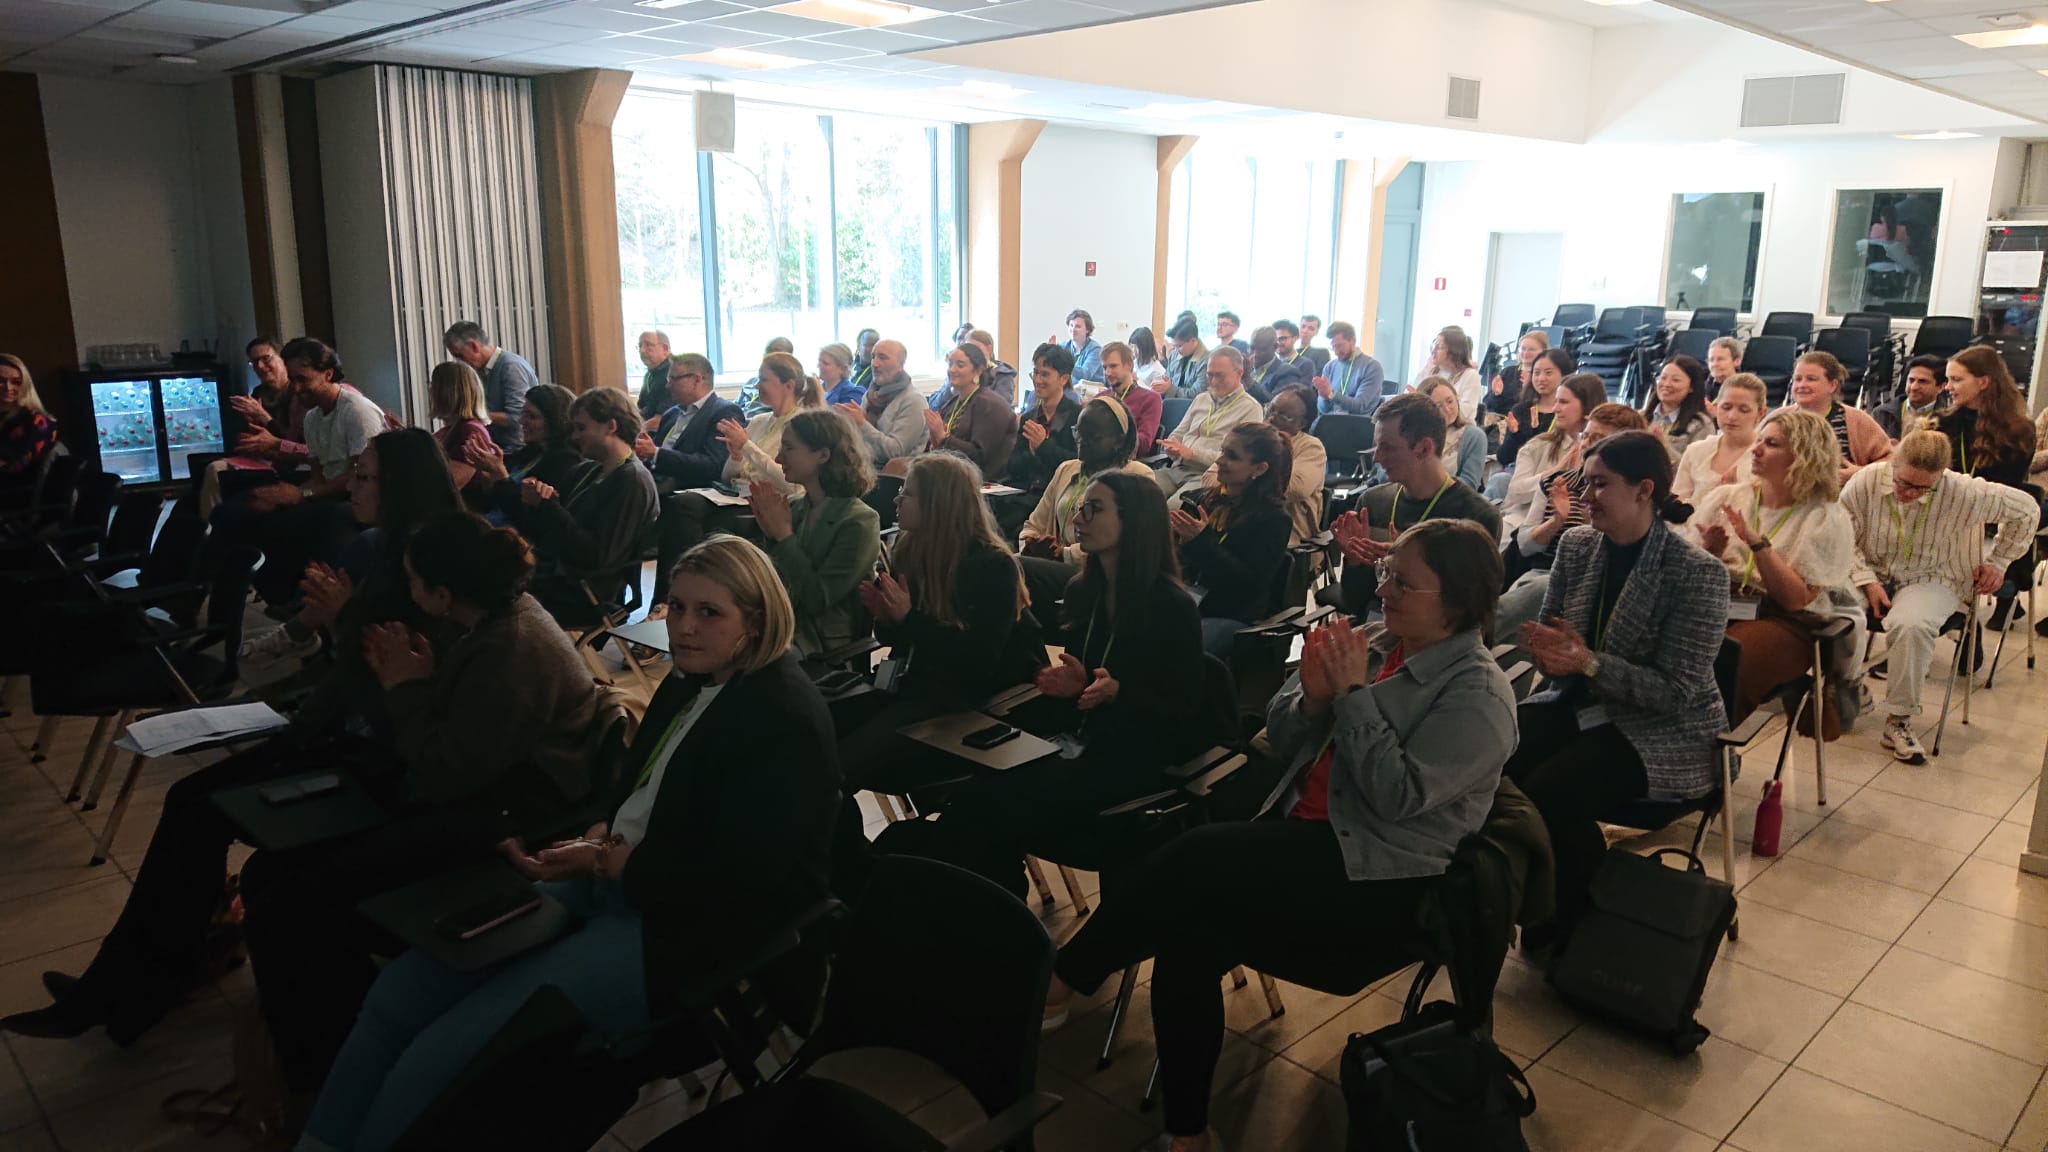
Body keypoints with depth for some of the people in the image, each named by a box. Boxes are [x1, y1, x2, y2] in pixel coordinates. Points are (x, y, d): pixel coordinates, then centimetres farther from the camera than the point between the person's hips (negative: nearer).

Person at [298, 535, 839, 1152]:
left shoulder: (785, 720, -18)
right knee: (400, 991, -2)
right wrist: (599, 836, -1)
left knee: (445, 1049, -16)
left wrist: (604, 862, -17)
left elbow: (738, 885, -21)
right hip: (613, 879, 9)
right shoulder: (690, 680, 10)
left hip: (683, 933, -9)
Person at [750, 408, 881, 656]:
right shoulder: (794, 507, 5)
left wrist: (783, 533, -15)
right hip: (786, 630, 6)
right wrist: (770, 535, -5)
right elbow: (782, 586, 11)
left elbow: (818, 600, -18)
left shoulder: (860, 522, -13)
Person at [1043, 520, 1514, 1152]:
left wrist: (1353, 694, -18)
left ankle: (1057, 985, -9)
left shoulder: (1478, 693, -10)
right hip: (1308, 834, 7)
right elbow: (1281, 741, 11)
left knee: (1198, 856, -25)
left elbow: (1399, 795, -21)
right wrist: (1313, 697, -10)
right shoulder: (1371, 644, 10)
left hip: (1378, 875, -7)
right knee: (1187, 935, -20)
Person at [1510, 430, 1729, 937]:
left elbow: (1676, 693, -17)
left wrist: (1589, 663, -30)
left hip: (1665, 735, -5)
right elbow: (1550, 637, 7)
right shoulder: (1576, 544, 2)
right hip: (1579, 706, 6)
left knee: (1544, 795, -28)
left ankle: (1573, 917, 3)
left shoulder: (1698, 573, -15)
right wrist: (1548, 655, -18)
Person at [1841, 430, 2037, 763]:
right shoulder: (1865, 483, -15)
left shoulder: (1963, 493, -16)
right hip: (1874, 574, 2)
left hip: (1932, 580, -2)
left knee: (1911, 624, -37)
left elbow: (2025, 509, 2)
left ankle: (1899, 720, -19)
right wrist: (1867, 582, -16)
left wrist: (1998, 561, 7)